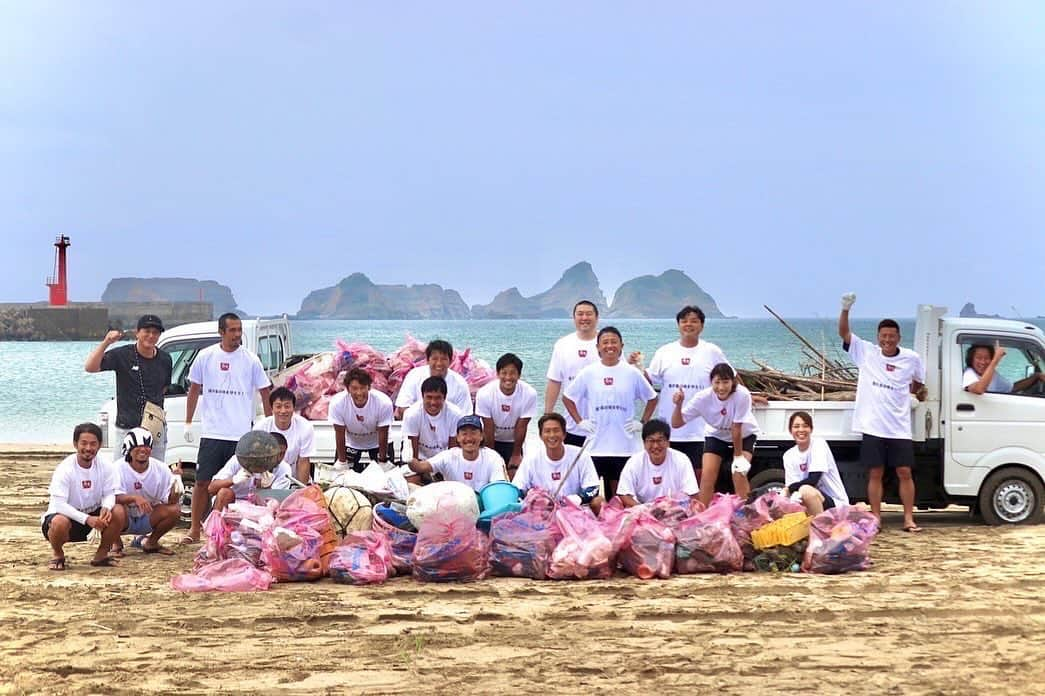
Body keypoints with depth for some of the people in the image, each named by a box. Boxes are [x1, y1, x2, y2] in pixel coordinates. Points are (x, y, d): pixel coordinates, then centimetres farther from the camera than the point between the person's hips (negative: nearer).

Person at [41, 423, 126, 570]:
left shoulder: (104, 467, -7)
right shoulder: (65, 469, -22)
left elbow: (109, 494, -4)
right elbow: (58, 504, -28)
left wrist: (106, 508, -29)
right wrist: (87, 519, -38)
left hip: (93, 515, 4)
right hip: (67, 515, -4)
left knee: (119, 511, -20)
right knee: (60, 523, -39)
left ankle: (101, 554, 1)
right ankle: (58, 555, -4)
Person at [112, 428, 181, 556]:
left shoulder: (161, 468, -8)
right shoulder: (119, 468, -17)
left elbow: (171, 501, -10)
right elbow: (113, 498, -29)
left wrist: (176, 482, -30)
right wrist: (134, 498, -46)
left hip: (148, 519, 3)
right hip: (124, 521, -3)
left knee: (175, 510, -22)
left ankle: (151, 543, 5)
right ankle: (117, 544, -3)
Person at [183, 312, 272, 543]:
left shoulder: (250, 360, 1)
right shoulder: (205, 357, 3)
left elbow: (265, 393, 7)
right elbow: (194, 390, 13)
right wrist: (188, 422, 10)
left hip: (242, 434, 0)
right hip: (211, 432, 1)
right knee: (202, 482, 1)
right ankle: (194, 530, 10)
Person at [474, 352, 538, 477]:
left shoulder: (529, 394, -27)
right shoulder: (484, 394, -27)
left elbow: (521, 427, -16)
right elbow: (488, 428, -18)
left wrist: (516, 454, -6)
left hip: (513, 442, 1)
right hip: (491, 440, -1)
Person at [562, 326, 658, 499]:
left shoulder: (632, 373, 1)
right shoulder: (588, 373, 1)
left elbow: (652, 398, 12)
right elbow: (567, 397, 11)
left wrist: (642, 423, 4)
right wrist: (579, 422, 4)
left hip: (625, 445, 0)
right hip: (596, 445, 0)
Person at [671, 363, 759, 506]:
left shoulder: (742, 395, -37)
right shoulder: (703, 397, -31)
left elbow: (736, 429, -28)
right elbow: (677, 423, -27)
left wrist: (738, 455, -18)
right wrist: (678, 405, -44)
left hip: (744, 436, -2)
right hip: (716, 436, 2)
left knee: (739, 474, -19)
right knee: (707, 475, -10)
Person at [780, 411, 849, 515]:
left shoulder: (819, 444, -9)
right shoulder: (788, 456, 6)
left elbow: (813, 480, -18)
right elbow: (792, 486, -5)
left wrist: (787, 489, -13)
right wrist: (794, 493, -28)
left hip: (836, 502, -6)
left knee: (806, 490, -33)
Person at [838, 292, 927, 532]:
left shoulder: (912, 359, 4)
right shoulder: (866, 352, 0)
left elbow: (917, 384, 23)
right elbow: (843, 333, -9)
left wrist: (919, 391, 7)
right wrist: (845, 309, -20)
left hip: (900, 428, 1)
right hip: (872, 426, -1)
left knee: (905, 472, 0)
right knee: (875, 473, 4)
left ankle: (909, 519, 5)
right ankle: (876, 519, 10)